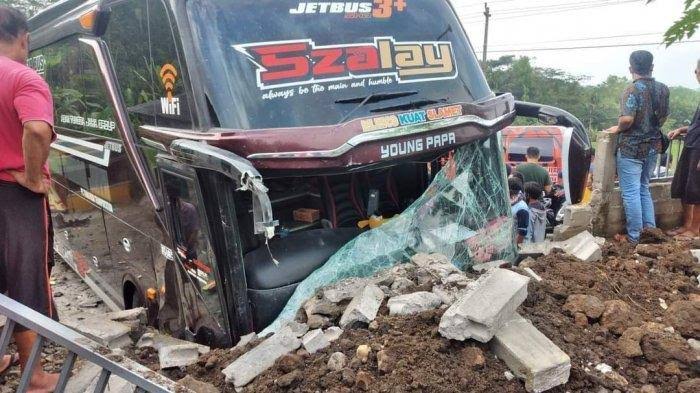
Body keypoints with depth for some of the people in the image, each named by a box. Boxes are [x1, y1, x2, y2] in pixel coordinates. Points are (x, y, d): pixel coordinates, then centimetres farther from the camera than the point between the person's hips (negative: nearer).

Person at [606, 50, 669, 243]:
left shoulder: (632, 90, -17)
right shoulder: (662, 88, 4)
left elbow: (627, 119, -27)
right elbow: (663, 117, 13)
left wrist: (617, 128, -7)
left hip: (631, 148, -7)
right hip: (653, 146, 7)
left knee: (631, 193, 0)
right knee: (644, 188, 20)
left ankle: (633, 236, 5)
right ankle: (650, 229, 21)